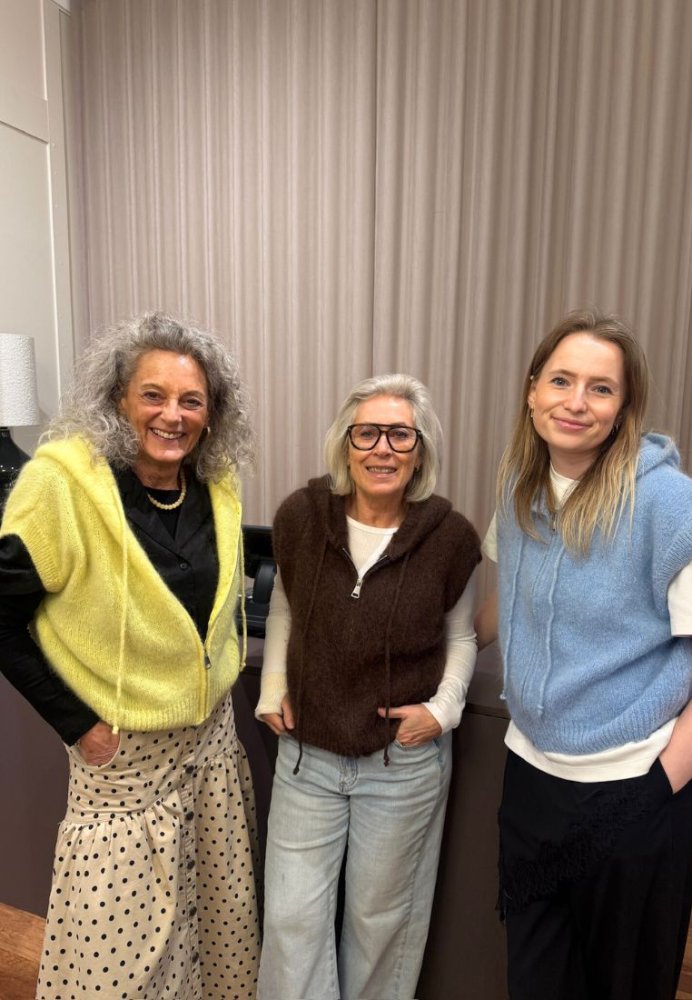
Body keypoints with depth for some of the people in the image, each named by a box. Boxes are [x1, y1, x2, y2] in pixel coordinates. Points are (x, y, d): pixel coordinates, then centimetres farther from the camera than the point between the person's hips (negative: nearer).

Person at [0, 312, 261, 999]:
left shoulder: (217, 485, -3)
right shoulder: (63, 480, -19)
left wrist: (219, 667, 7)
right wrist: (75, 723, -12)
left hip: (213, 734, 5)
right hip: (122, 751, -5)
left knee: (224, 911, 21)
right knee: (112, 944, 10)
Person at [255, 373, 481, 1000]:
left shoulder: (451, 537, -14)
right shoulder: (301, 516, -11)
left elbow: (461, 636, 2)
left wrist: (444, 707, -11)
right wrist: (274, 685, 0)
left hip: (404, 762, -1)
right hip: (306, 753, 1)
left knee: (380, 918, 20)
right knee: (292, 915, 13)